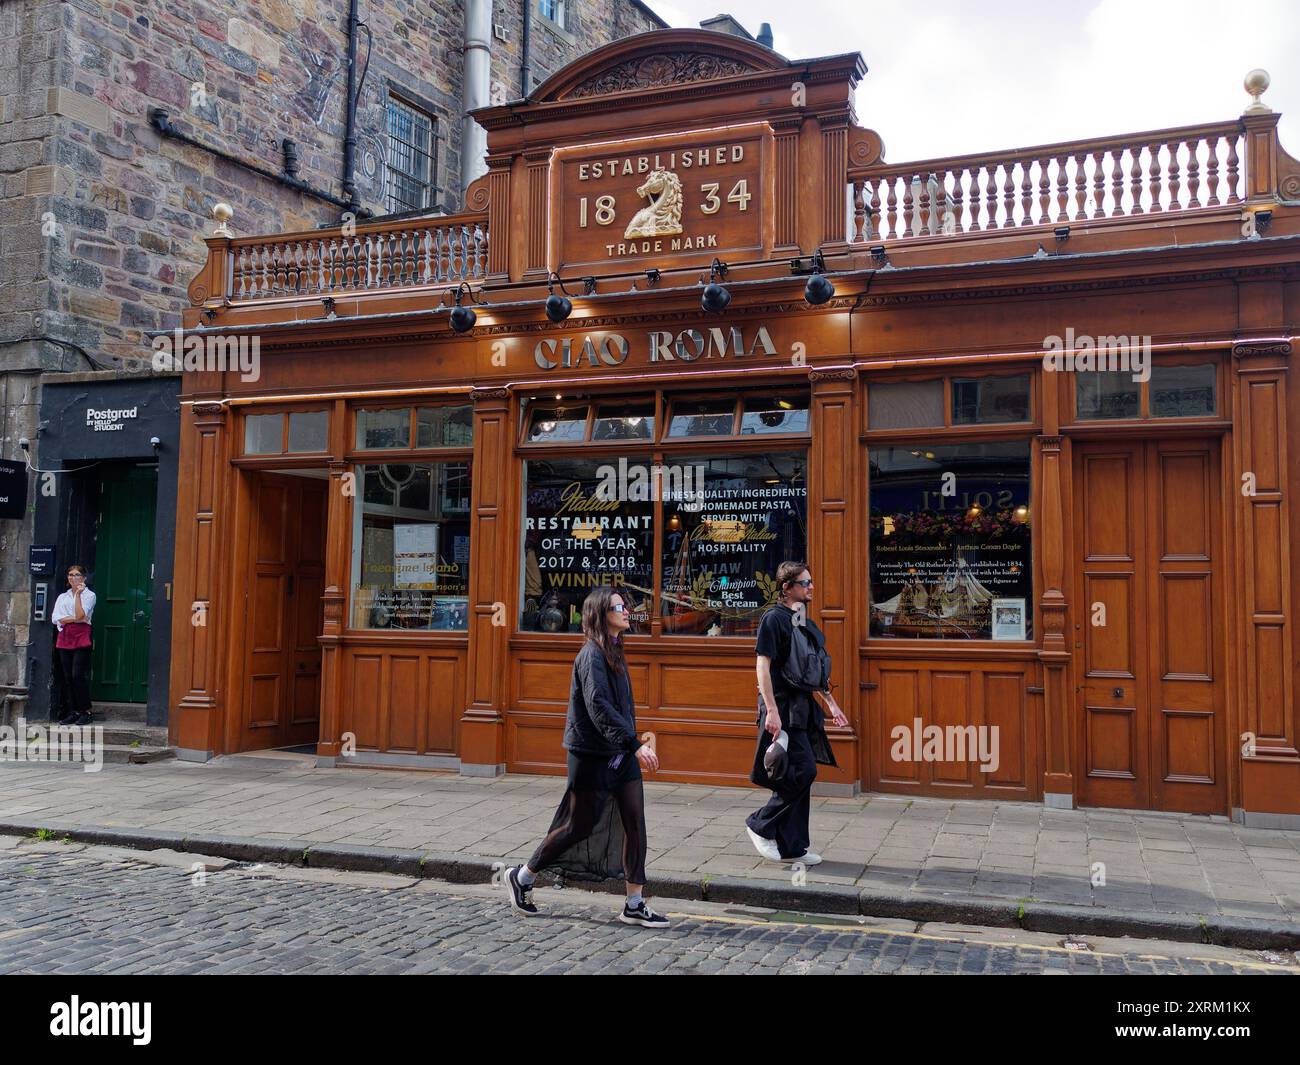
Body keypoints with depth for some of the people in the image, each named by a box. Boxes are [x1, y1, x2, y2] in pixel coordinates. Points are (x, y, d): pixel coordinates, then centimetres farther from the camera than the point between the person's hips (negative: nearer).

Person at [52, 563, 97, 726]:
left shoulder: (89, 595, 4)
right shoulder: (62, 597, 17)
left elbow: (80, 615, -12)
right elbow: (55, 618, 3)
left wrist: (78, 594, -10)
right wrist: (75, 619, -9)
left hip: (81, 638, -5)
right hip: (64, 638, 5)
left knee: (78, 675, -11)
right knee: (67, 677, 2)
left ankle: (86, 711, -3)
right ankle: (72, 712, 6)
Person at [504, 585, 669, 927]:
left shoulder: (613, 652, 11)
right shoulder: (591, 655, -17)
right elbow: (599, 707, -29)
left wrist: (634, 744, 19)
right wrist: (635, 744, -34)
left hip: (621, 755, 8)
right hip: (592, 756, -8)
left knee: (635, 823, 2)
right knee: (579, 827, 4)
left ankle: (635, 904, 9)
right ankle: (522, 876, 23)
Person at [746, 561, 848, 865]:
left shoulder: (805, 622, 16)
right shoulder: (774, 619, -10)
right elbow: (762, 666, -16)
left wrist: (831, 703, 21)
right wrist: (771, 711, -22)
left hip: (802, 707, 9)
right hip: (783, 707, -9)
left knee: (801, 776, 9)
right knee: (803, 770, -13)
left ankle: (791, 847, 16)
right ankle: (761, 825, 3)